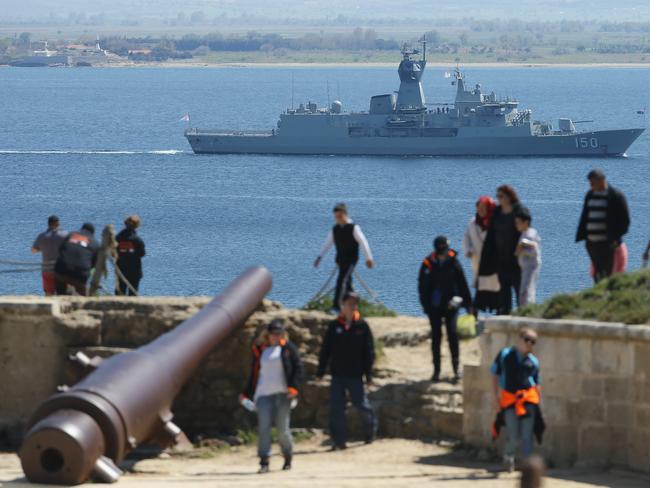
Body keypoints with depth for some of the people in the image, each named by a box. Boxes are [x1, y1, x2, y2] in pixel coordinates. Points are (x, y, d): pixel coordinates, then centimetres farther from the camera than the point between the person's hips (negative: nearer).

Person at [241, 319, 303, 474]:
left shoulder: (288, 348, 5)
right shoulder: (260, 350, 13)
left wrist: (294, 387, -10)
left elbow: (298, 367, 2)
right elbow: (254, 373, 19)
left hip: (282, 393, -2)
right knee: (263, 427, -9)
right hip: (263, 394, 2)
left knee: (282, 428, 0)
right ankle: (264, 461, -9)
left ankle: (288, 458, 20)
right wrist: (247, 394, 17)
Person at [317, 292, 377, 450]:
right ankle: (339, 440, 1)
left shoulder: (362, 326, 0)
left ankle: (371, 426, 33)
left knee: (361, 404, 3)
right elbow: (325, 350, 8)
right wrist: (320, 371, 4)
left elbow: (369, 352, 1)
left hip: (355, 374, -2)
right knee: (336, 408, -3)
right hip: (337, 374, 2)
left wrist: (368, 374, -3)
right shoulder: (335, 326, 4)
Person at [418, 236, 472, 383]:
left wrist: (468, 303, 7)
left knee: (452, 333, -11)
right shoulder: (428, 264, -4)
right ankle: (436, 370, 12)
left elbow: (462, 283, 6)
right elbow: (422, 286, 0)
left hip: (450, 304, 0)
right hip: (434, 306, 0)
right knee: (436, 336, 5)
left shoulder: (453, 262, -2)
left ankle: (456, 369, -5)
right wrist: (426, 306, -6)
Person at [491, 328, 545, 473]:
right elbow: (495, 376, 8)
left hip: (528, 399, 1)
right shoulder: (505, 355, 5)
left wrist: (539, 404, 5)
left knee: (527, 436, -4)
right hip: (509, 400, -1)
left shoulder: (533, 362, 8)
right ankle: (508, 456, 29)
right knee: (514, 437, -2)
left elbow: (537, 384, 13)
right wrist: (496, 398, 2)